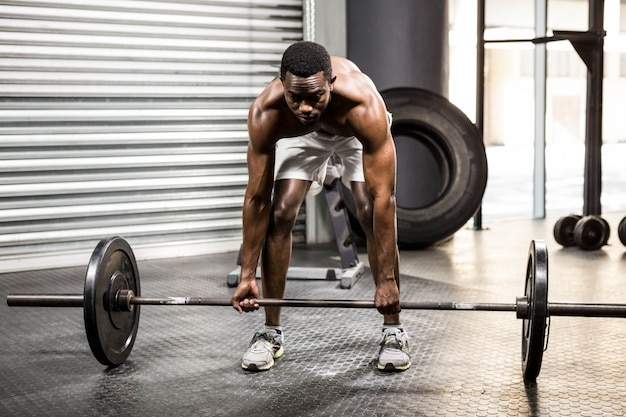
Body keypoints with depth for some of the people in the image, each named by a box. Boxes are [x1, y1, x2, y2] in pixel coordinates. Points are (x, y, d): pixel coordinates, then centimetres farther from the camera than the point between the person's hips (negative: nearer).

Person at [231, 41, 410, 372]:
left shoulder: (365, 106, -44)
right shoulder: (265, 112, -38)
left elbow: (383, 198, -39)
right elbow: (257, 197, -28)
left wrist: (387, 280, -37)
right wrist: (247, 275, -25)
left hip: (356, 132, -1)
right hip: (298, 135, 2)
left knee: (371, 214, -17)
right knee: (280, 214, -13)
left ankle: (394, 333, -3)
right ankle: (271, 333, 0)